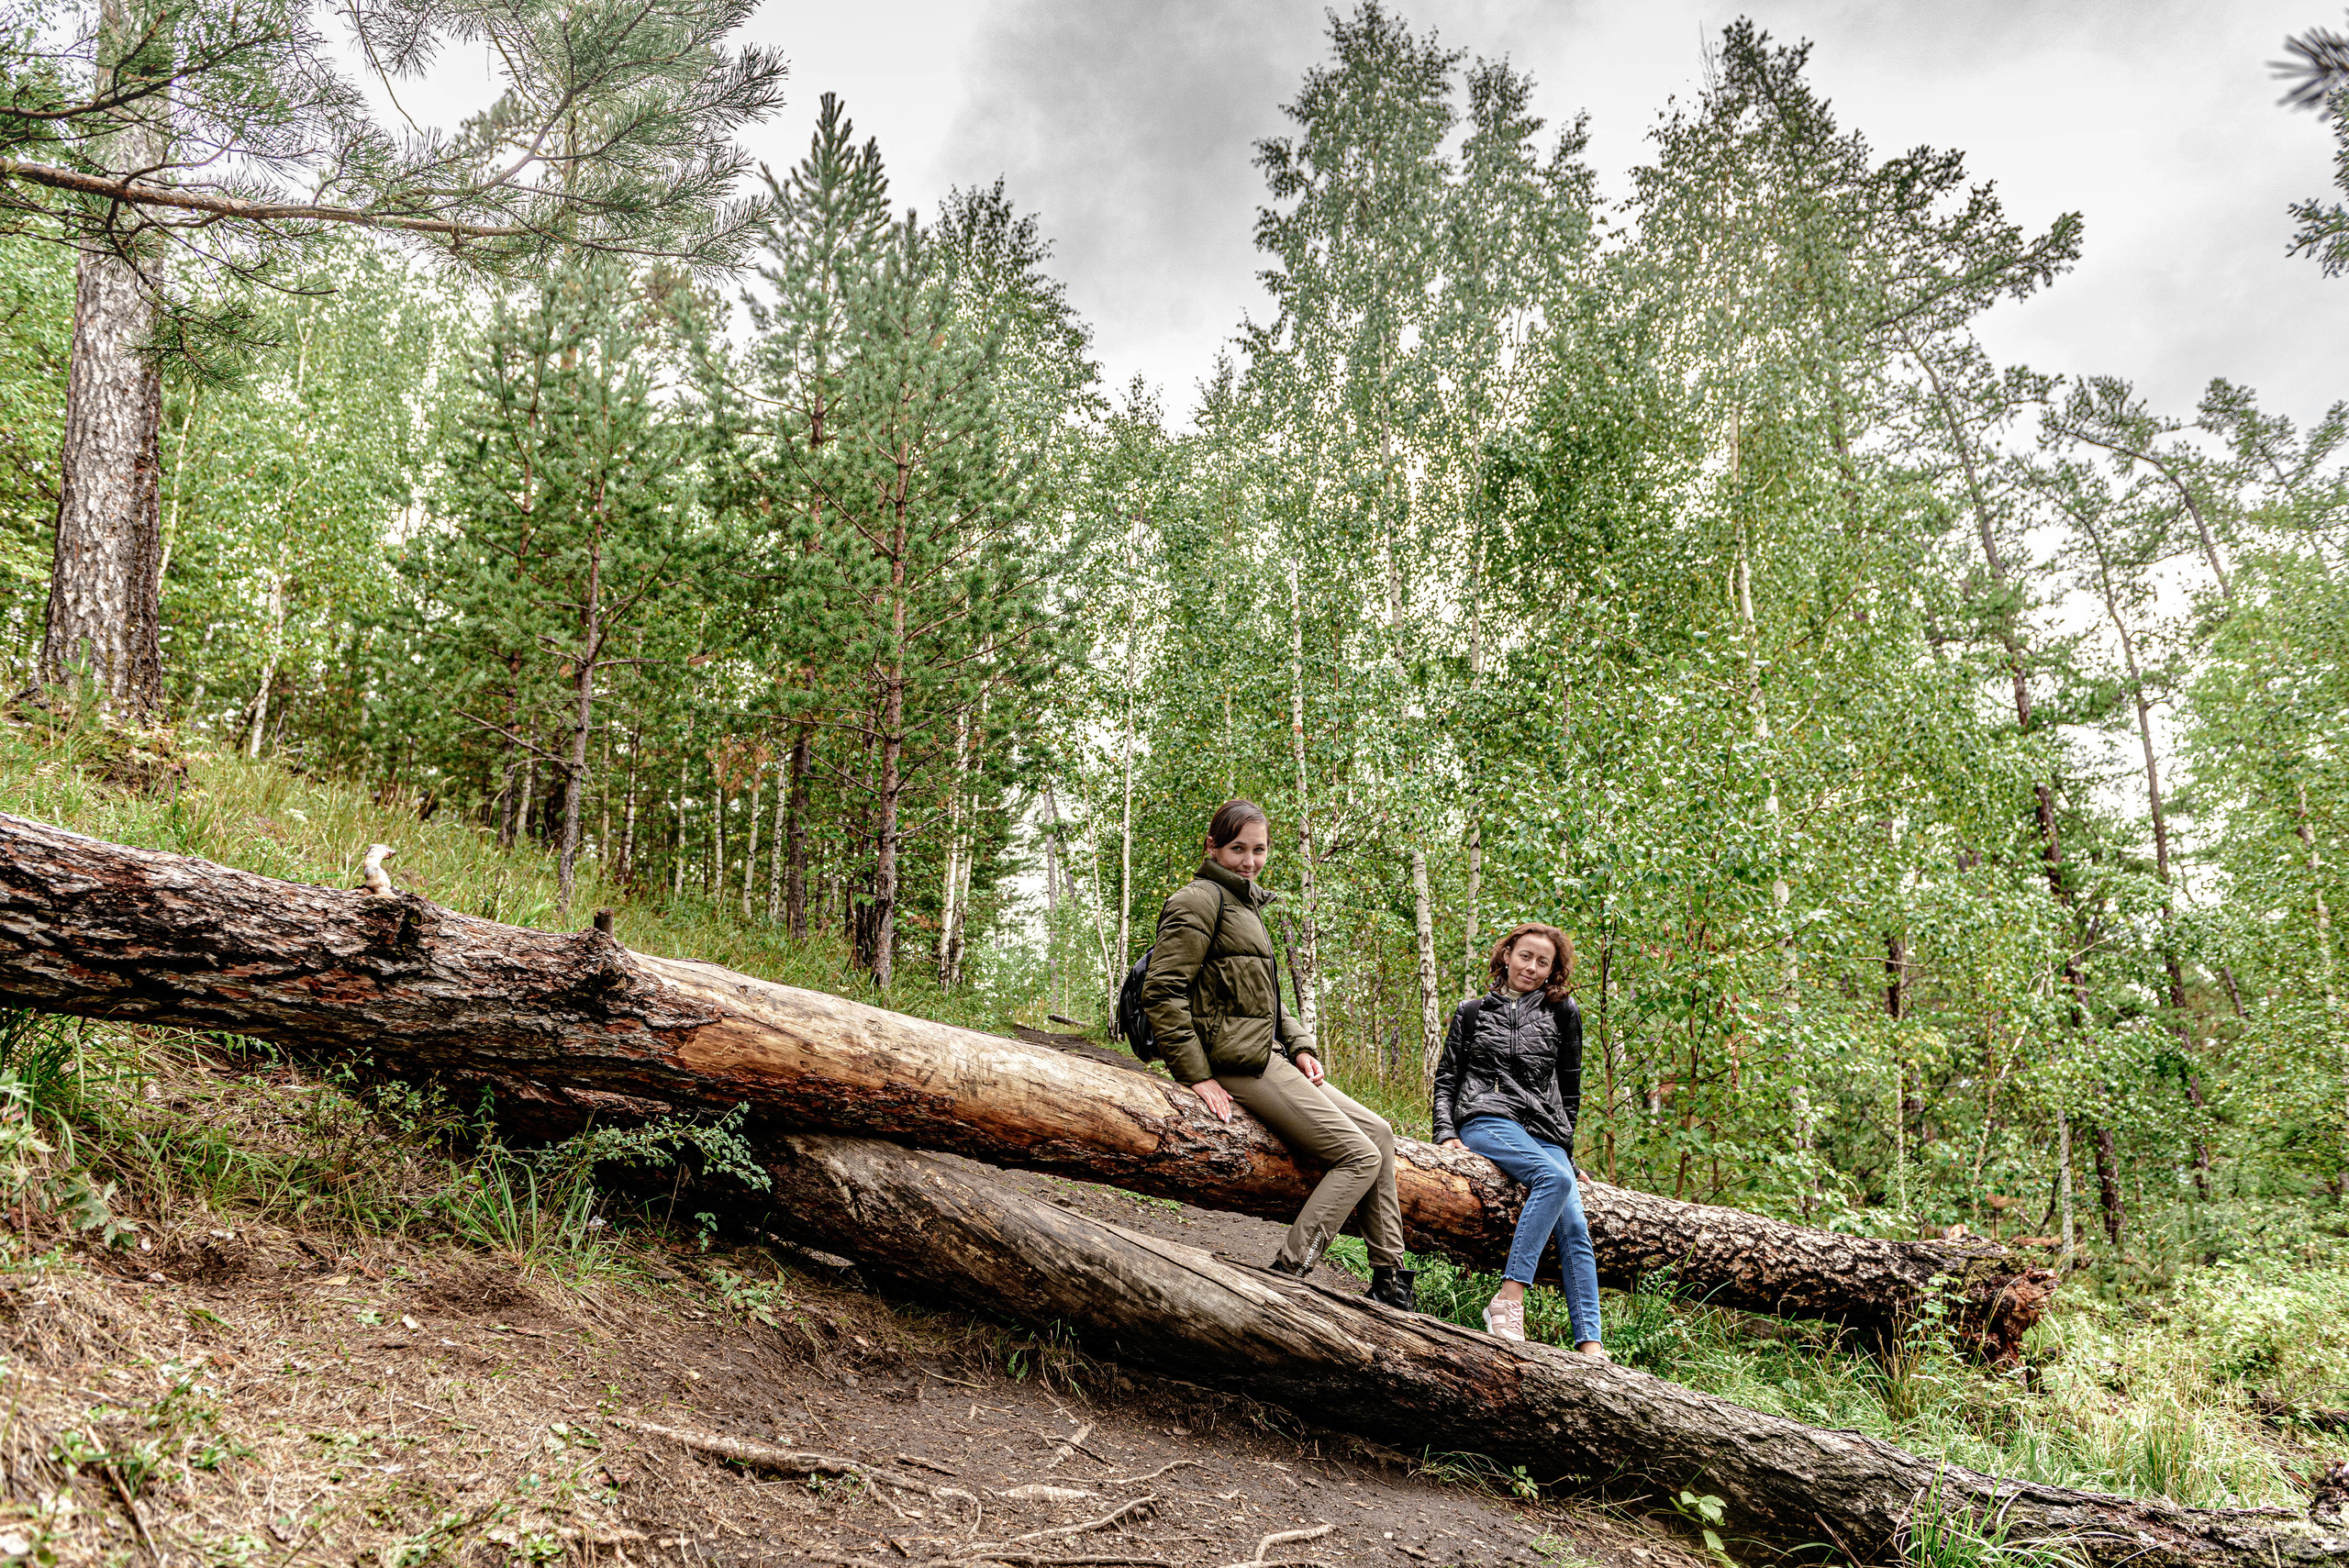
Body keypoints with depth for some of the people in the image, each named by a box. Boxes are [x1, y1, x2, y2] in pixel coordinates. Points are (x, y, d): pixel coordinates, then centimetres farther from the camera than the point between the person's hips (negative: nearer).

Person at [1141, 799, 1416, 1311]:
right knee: (1360, 1155, -11)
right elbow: (1162, 992, -17)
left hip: (1269, 1056, 10)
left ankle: (1389, 1279, 13)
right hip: (1239, 1063, -10)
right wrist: (1196, 1075, -19)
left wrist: (1299, 1046, 11)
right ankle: (1285, 1275, -11)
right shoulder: (1200, 900, -10)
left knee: (1378, 1131, 9)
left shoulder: (1246, 904, 21)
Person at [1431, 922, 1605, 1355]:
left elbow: (1570, 1085, 21)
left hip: (1545, 1131, 3)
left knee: (1575, 1229, -17)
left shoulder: (1562, 1012, 17)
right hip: (1487, 1120, -3)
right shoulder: (1472, 1012, 15)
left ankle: (1589, 1345, -21)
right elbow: (1446, 1077, 14)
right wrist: (1446, 1132, 0)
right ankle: (1508, 1299, -36)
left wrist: (1565, 1142, 19)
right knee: (1554, 1178, -33)